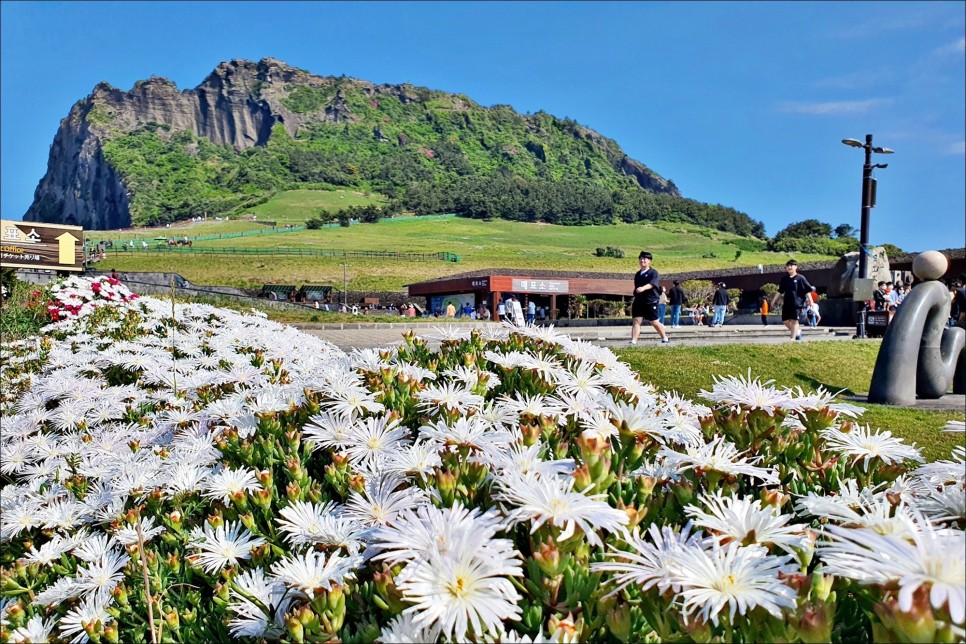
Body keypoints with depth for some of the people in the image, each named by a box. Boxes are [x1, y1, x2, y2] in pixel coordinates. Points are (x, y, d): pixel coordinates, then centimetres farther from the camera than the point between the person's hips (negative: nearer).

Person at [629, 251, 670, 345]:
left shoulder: (653, 273, -5)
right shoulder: (637, 274, 15)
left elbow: (652, 283, -25)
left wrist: (643, 288, -44)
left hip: (651, 302, -5)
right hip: (638, 301, 5)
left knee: (655, 322, 3)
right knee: (636, 321, -7)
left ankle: (665, 339, 24)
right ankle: (633, 341, -12)